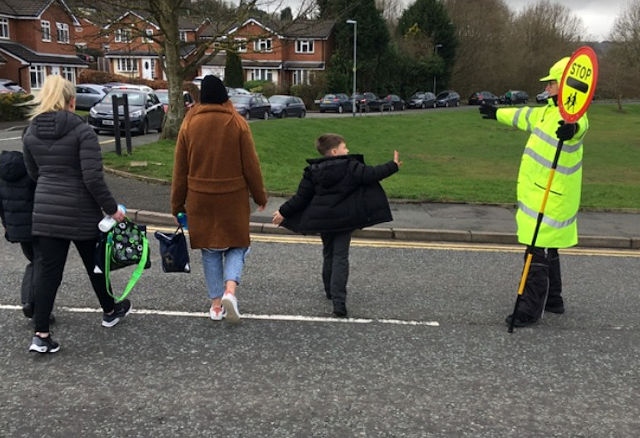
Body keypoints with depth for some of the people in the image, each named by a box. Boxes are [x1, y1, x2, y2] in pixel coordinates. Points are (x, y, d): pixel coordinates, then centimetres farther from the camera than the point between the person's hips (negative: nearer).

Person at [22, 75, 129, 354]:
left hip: (45, 211, 4)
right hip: (80, 211, -4)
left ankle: (41, 335, 5)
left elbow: (33, 173, 14)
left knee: (47, 271, 6)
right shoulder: (82, 131, -13)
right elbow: (93, 177, -19)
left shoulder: (31, 133, 5)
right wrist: (112, 208, -12)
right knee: (95, 264, 16)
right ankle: (110, 311, 35)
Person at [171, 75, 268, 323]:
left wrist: (177, 204, 11)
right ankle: (230, 290, -11)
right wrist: (260, 196, 9)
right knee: (236, 246, 12)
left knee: (210, 250, 13)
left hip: (200, 199, 2)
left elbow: (180, 169, 3)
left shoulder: (189, 124, -1)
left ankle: (216, 304, 15)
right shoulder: (237, 123, -6)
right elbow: (251, 165, -3)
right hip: (233, 199, -1)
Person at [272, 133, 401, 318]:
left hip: (322, 220, 3)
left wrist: (283, 212, 7)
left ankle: (330, 291, 36)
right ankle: (339, 302, -13)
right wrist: (393, 165, 6)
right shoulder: (351, 167, -10)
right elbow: (372, 174, -8)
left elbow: (301, 197, -2)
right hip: (344, 220, -3)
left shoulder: (313, 171, -2)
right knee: (340, 258, -3)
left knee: (328, 255, 21)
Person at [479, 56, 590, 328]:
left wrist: (572, 128, -67)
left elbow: (580, 124, -42)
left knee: (538, 253, -7)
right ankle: (554, 300, 32)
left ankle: (531, 309, 0)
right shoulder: (548, 111, 14)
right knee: (548, 250, 19)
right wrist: (497, 113, 47)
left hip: (550, 198, -10)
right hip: (538, 194, 10)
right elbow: (525, 116, 33)